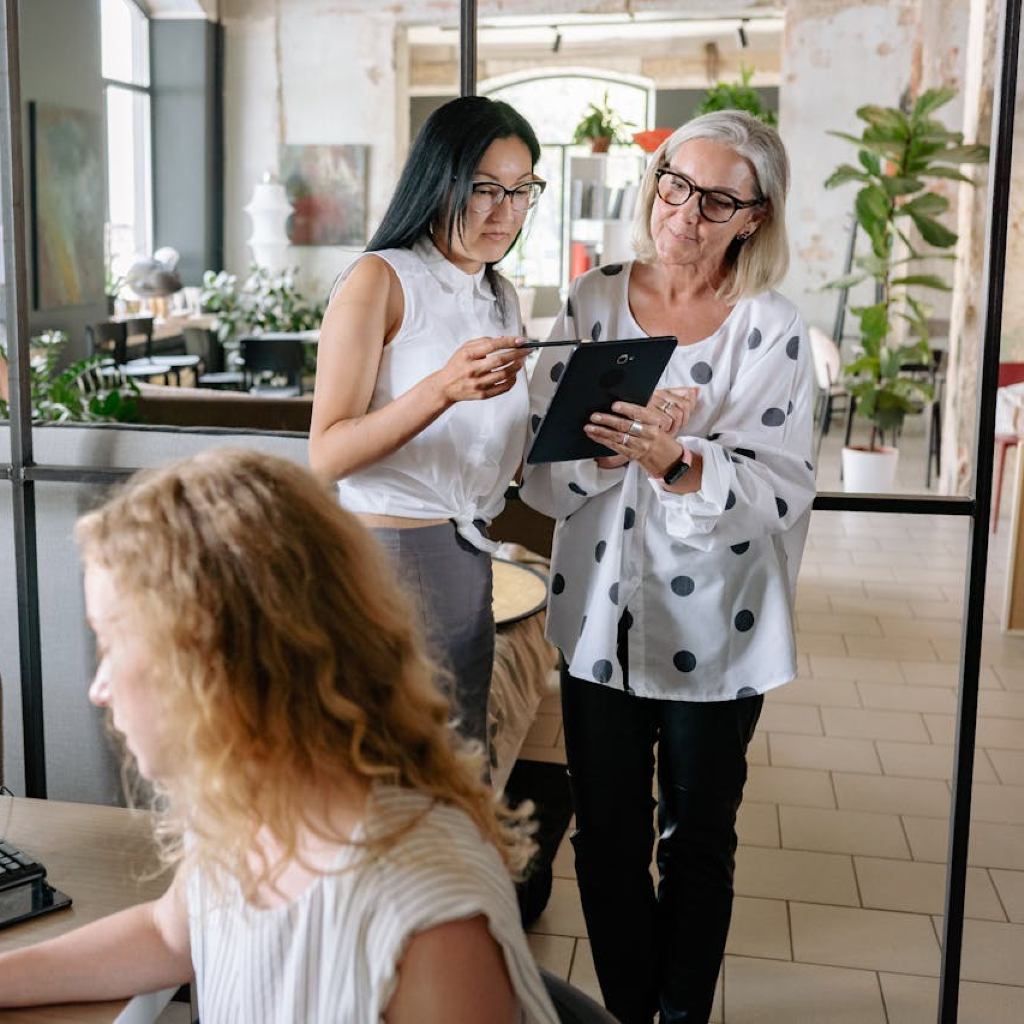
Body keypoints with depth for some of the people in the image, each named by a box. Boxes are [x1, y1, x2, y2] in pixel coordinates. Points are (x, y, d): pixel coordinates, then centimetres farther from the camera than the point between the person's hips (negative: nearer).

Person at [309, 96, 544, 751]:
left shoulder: (502, 298, 14)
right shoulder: (380, 280, -9)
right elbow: (327, 456, -17)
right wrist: (443, 388, -30)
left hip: (467, 558, 7)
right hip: (385, 554, -7)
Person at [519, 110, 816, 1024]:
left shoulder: (773, 329, -6)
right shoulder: (593, 302, 1)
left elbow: (784, 495, -14)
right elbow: (542, 468, -3)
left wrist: (676, 462, -29)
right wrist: (612, 445, -22)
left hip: (713, 631, -2)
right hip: (602, 616, 2)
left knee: (699, 838, 15)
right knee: (607, 836, 12)